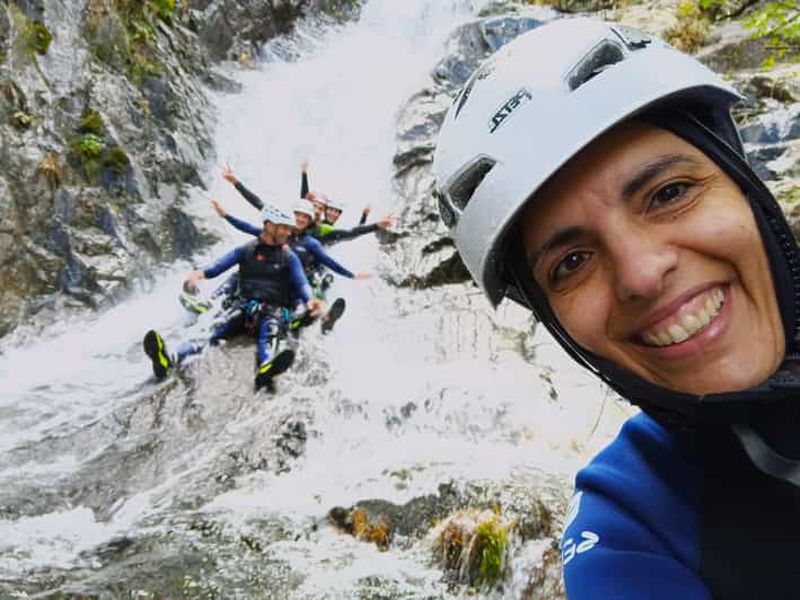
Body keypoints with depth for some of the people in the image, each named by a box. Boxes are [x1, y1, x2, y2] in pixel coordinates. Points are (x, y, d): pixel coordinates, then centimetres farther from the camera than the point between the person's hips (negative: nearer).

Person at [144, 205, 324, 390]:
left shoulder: (289, 257, 9)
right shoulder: (245, 250, 11)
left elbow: (301, 283, -5)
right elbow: (219, 266, 0)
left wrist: (309, 300, -29)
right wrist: (200, 273, -24)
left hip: (273, 310, -1)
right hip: (245, 307, 2)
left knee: (270, 329, -37)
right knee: (217, 330, -26)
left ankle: (266, 369, -70)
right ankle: (169, 361, -49)